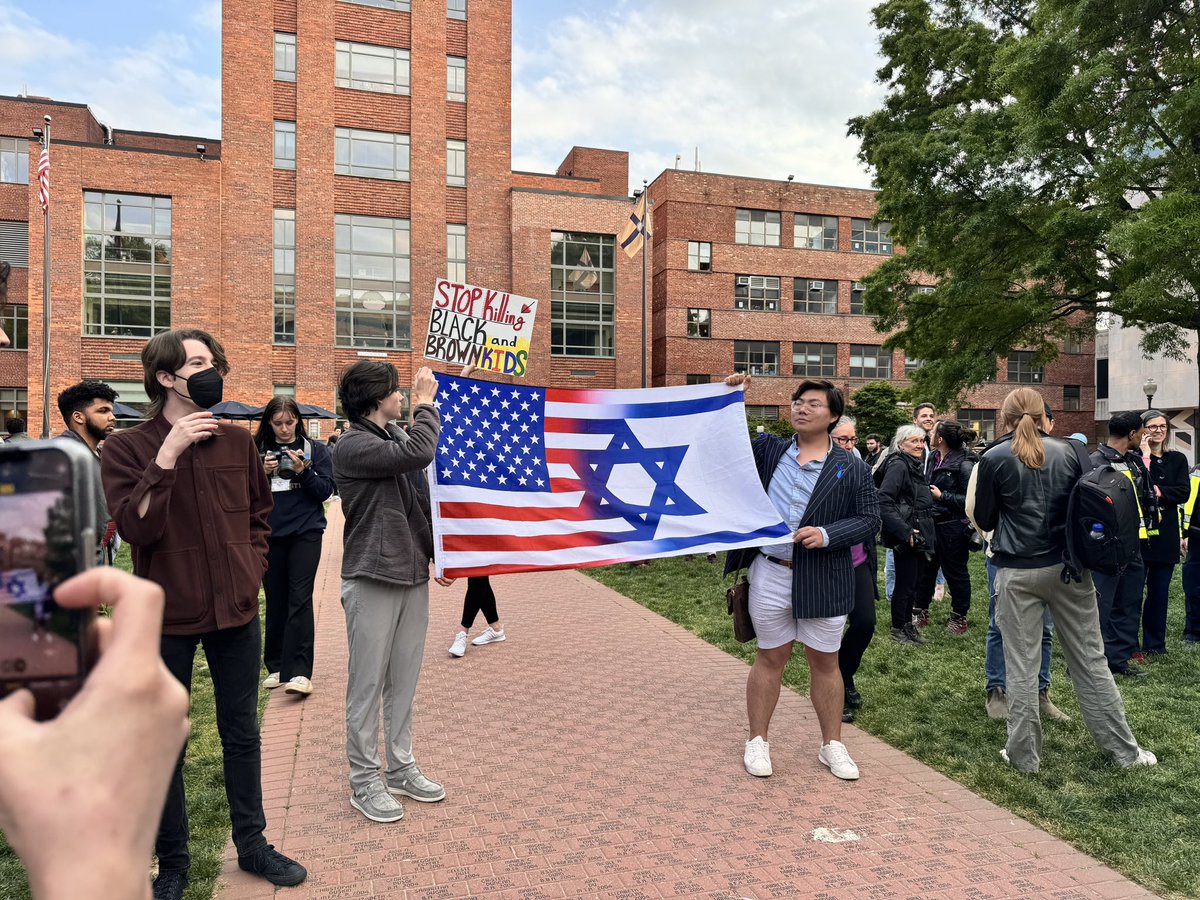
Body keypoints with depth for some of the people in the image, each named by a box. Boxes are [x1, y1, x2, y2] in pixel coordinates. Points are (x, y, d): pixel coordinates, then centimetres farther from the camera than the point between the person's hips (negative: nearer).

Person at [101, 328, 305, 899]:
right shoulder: (126, 448, -6)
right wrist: (167, 457, -25)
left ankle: (251, 843, 33)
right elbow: (136, 527, -18)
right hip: (166, 618, -3)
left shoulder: (237, 442, 3)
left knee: (242, 734, 15)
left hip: (235, 613, 3)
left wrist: (253, 569, 3)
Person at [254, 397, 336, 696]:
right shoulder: (258, 451, 8)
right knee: (275, 601, 7)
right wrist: (262, 473, -10)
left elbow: (326, 490, -2)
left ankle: (299, 671, -9)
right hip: (270, 534, 2)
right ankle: (277, 666, 19)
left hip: (305, 532, -2)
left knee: (300, 598, -9)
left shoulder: (315, 449, 3)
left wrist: (303, 471, -16)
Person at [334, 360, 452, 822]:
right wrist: (425, 403, -13)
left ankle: (401, 769, 28)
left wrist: (438, 552, 15)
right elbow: (417, 453, -27)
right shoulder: (352, 447, -12)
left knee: (404, 681, 15)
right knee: (368, 685, 4)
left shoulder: (398, 436, 12)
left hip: (413, 575, 7)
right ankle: (365, 782, 18)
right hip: (372, 580, -7)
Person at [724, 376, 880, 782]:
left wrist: (826, 535, -17)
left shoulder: (852, 468, 0)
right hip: (770, 573, 1)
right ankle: (757, 741, 24)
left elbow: (869, 518, -1)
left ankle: (832, 744, 29)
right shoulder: (767, 449, 4)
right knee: (770, 659, 11)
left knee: (825, 662, 13)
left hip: (823, 579, 0)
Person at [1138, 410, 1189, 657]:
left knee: (1159, 590, 9)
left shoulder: (1177, 459, 10)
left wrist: (1157, 491, -15)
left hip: (1165, 534, 4)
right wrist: (1145, 456, -16)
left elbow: (1184, 493, -2)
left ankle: (1155, 643, 20)